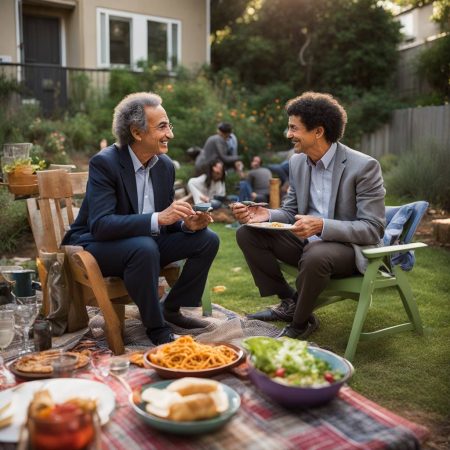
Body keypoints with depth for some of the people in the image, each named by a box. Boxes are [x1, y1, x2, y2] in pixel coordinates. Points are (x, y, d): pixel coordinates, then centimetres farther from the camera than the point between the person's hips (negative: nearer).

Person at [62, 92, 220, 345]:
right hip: (96, 246, -7)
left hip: (146, 243, 7)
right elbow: (100, 225, -31)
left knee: (206, 239, -5)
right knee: (144, 246, -37)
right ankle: (156, 326, -17)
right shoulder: (104, 163, -21)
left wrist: (186, 224, -17)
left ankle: (175, 308, 8)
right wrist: (157, 219, -39)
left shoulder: (165, 165, 0)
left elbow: (167, 221, 7)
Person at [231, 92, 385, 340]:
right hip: (307, 242, 7)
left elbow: (373, 229, -20)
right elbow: (290, 212, 10)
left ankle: (300, 324, -10)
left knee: (315, 255, -38)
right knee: (247, 233, -5)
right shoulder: (297, 162, 2)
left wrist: (322, 225, -35)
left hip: (349, 248, -6)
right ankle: (289, 302, 4)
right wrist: (267, 215, -14)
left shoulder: (364, 166, -18)